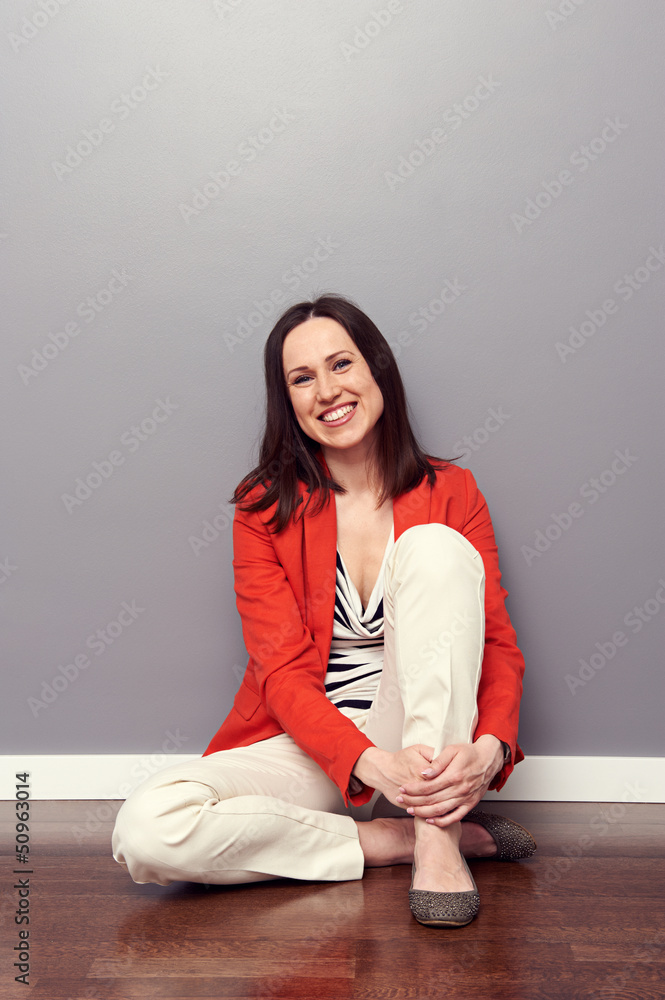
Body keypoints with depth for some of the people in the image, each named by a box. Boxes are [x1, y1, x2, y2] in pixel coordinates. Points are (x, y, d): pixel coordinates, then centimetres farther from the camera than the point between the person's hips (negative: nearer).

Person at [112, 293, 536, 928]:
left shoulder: (449, 492, 1)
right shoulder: (263, 510, -3)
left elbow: (499, 644, -3)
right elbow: (281, 671, -10)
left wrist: (488, 748, -25)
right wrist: (373, 764, -29)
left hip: (432, 736, 0)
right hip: (310, 747, 0)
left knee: (433, 545, -24)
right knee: (145, 830, -28)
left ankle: (436, 835, -24)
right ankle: (393, 840, -12)